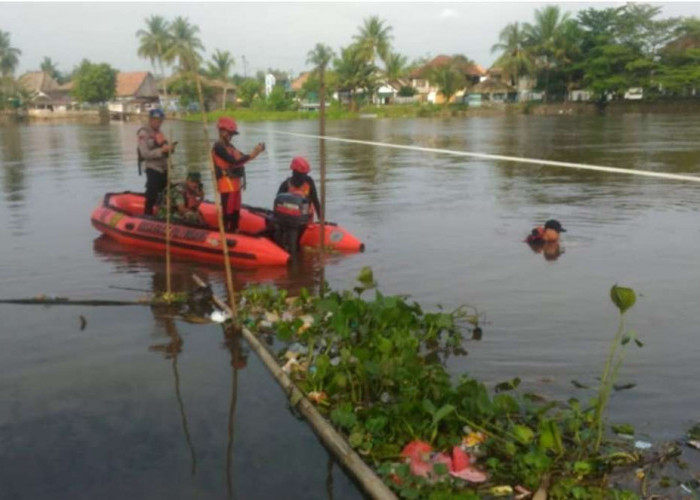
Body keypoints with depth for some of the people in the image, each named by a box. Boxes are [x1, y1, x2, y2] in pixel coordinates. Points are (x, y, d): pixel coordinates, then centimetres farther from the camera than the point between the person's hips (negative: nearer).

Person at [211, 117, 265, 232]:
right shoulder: (219, 147, -14)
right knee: (228, 212, -7)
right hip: (227, 184, -9)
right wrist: (253, 154, -24)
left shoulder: (229, 146, 17)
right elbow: (234, 161, -23)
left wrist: (256, 151, -5)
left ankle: (233, 231, 24)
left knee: (236, 211, 15)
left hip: (235, 183, 9)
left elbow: (241, 158, 10)